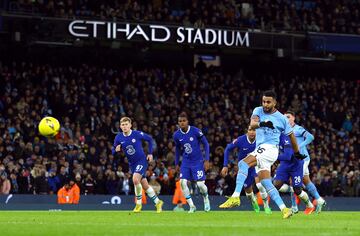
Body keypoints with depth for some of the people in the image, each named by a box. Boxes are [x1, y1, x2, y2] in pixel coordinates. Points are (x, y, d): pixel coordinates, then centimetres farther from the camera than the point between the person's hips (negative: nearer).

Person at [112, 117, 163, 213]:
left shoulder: (137, 134, -16)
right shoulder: (118, 138, -7)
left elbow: (149, 139, 0)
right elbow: (114, 152, 2)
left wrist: (150, 153, -1)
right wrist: (116, 150, -22)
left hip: (142, 161, -5)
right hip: (132, 164, 5)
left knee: (135, 179, -26)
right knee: (145, 185, 11)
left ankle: (139, 203, -7)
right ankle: (157, 202, 29)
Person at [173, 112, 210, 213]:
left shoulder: (195, 131, -15)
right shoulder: (176, 135, -3)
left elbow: (206, 144, -6)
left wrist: (207, 160, -10)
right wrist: (177, 163, 16)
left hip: (198, 161, -3)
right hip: (186, 162, 3)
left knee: (200, 184, -9)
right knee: (183, 182, -14)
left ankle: (206, 198, 27)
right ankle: (192, 206, -1)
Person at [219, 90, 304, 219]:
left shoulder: (281, 118, 3)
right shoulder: (258, 111, 10)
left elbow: (291, 135, 17)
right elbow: (252, 124, -11)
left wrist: (297, 153, 26)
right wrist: (261, 123, -33)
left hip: (270, 149, -6)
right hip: (260, 150, 6)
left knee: (243, 163, -27)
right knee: (266, 183, -2)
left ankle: (235, 197, -38)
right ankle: (284, 209, 0)